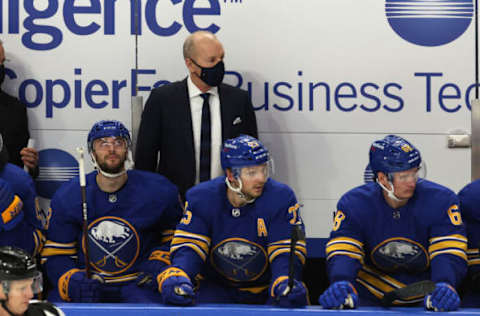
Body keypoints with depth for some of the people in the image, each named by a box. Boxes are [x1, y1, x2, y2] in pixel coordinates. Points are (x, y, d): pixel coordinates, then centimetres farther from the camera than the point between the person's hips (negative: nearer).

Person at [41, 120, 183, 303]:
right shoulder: (67, 197, 1)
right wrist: (72, 282, -16)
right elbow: (55, 255, 2)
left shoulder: (160, 191, -1)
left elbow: (174, 238, 13)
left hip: (137, 282, -1)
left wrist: (159, 264, -4)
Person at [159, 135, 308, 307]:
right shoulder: (201, 198, -8)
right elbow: (187, 248, -12)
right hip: (217, 289, 0)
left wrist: (285, 284, -40)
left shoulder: (281, 198, -14)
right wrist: (177, 278, -34)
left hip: (266, 291, 0)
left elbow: (286, 252, -18)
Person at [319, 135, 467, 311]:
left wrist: (444, 285, -40)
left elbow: (450, 253, -19)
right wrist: (341, 283, -40)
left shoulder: (442, 200, -11)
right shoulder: (354, 204, -9)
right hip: (372, 299, 0)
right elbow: (342, 253, -17)